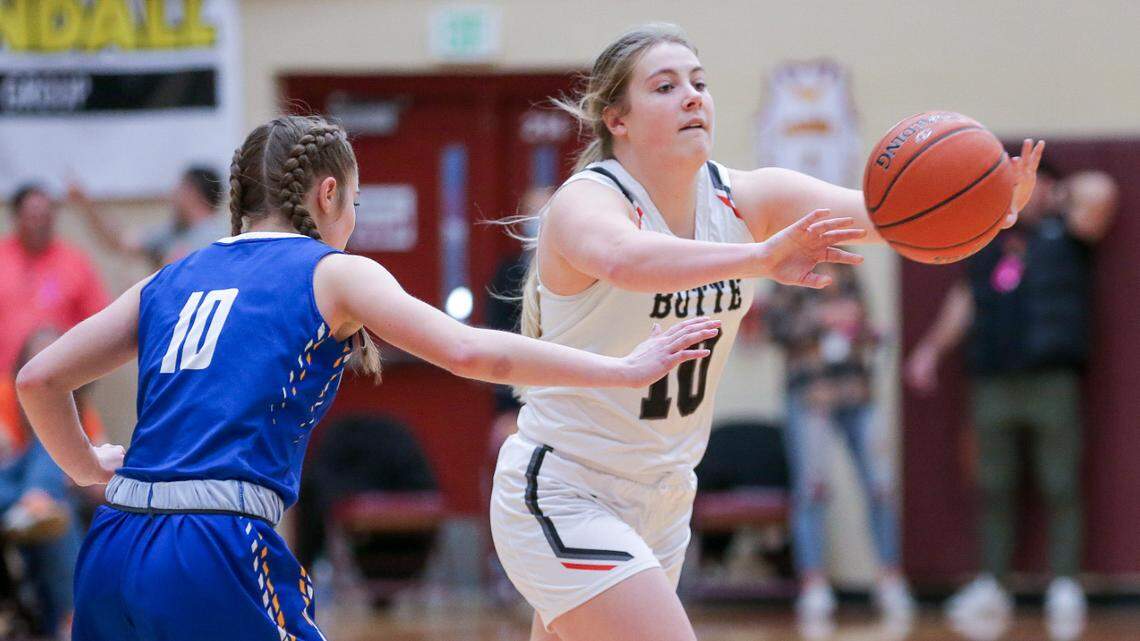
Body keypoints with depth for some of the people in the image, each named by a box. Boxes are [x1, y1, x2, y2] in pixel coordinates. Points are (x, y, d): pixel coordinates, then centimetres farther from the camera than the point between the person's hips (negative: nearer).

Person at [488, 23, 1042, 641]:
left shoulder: (745, 199, -2)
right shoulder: (586, 201, -20)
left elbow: (882, 210, -17)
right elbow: (624, 259, -45)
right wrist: (760, 257, -59)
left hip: (660, 502, 7)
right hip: (562, 497, -7)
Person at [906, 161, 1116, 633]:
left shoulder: (1065, 234, 7)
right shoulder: (990, 243, 21)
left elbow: (1098, 193, -8)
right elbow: (964, 301, 24)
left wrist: (1062, 196, 11)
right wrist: (932, 348, 15)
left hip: (1053, 381, -4)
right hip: (993, 382, 5)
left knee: (1060, 488, -5)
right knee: (993, 488, 3)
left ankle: (1065, 588, -3)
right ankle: (991, 586, 6)